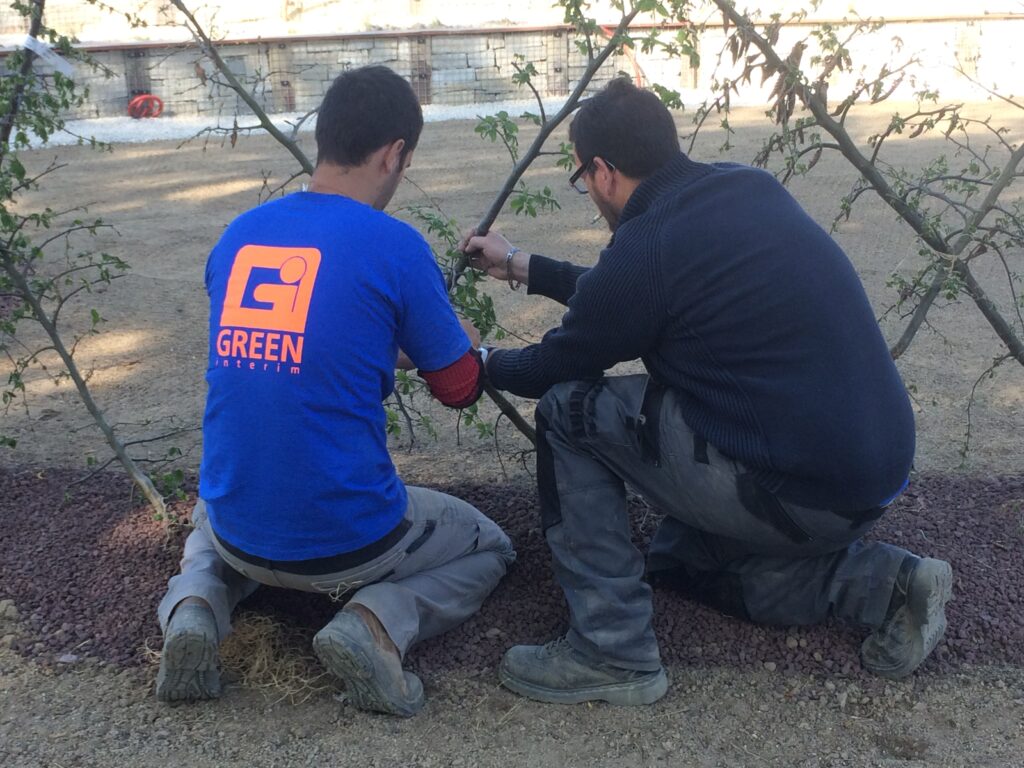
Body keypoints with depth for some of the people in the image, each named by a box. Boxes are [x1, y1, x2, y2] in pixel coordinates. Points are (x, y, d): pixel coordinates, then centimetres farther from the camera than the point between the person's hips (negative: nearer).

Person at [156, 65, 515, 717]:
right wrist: (466, 340, 20)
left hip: (240, 535, 5)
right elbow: (460, 388, -3)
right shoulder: (393, 244, -15)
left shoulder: (238, 235, 1)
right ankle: (378, 621, -5)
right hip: (351, 541, -4)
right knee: (489, 547, 24)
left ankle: (195, 605, 8)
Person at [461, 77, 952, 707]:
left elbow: (553, 367, 2)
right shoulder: (750, 186, 8)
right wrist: (524, 267, 30)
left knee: (569, 411, -1)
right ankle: (877, 580, 14)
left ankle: (613, 652, 2)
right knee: (681, 558, 29)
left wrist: (481, 365, 22)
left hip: (802, 494, -9)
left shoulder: (646, 246, -16)